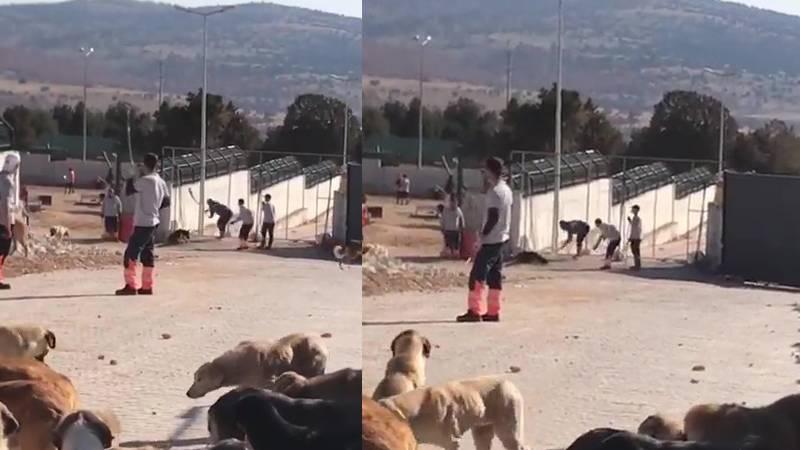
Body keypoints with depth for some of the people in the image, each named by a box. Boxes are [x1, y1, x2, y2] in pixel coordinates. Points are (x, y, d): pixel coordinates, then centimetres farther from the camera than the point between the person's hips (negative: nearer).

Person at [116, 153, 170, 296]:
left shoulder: (145, 180, -17)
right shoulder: (161, 182, 10)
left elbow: (128, 190, -13)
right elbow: (166, 202, 17)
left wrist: (134, 176, -1)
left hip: (142, 223, -9)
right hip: (153, 223, 9)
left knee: (130, 254, -5)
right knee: (147, 255, 12)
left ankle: (131, 286, -6)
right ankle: (147, 287, 13)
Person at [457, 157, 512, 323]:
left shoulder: (494, 191, -17)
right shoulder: (506, 190, 12)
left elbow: (493, 216, -23)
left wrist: (483, 234, -15)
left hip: (491, 239, -10)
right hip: (502, 238, 10)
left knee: (477, 275, -7)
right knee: (495, 276, 10)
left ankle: (474, 311, -7)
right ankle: (493, 312, 11)